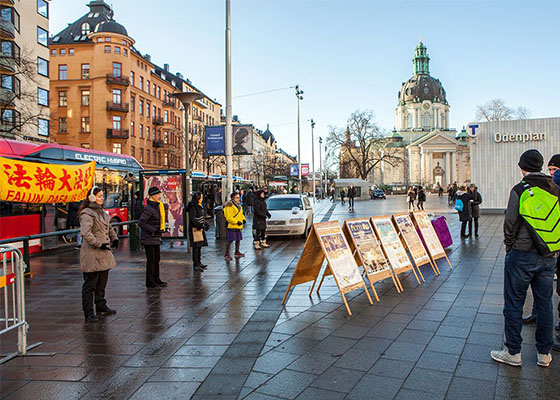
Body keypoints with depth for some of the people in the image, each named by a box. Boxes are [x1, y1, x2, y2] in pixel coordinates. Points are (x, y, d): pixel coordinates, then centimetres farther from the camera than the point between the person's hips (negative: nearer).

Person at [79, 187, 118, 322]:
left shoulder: (102, 212, 14)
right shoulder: (87, 214, -14)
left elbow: (109, 228, 29)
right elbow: (85, 233, -27)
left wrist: (114, 238, 14)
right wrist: (99, 244, -23)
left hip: (103, 253, 9)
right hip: (91, 255, -9)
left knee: (102, 282, 19)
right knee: (90, 284, -1)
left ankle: (101, 306, 33)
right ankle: (88, 313, 7)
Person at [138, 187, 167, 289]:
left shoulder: (157, 206, 13)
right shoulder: (149, 208, -17)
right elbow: (141, 223, -21)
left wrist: (160, 231, 17)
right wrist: (153, 230, -21)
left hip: (156, 238, 9)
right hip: (149, 239, -9)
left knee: (156, 259, 15)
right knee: (151, 260, -3)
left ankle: (156, 280, 25)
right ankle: (150, 283, 5)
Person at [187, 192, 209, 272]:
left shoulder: (199, 207, 16)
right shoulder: (193, 208, -14)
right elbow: (192, 219, -23)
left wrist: (206, 224, 9)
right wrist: (200, 225, -27)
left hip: (200, 229, 10)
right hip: (195, 229, -10)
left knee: (199, 246, 16)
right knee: (196, 247, -7)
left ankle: (198, 262, 26)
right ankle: (196, 265, -3)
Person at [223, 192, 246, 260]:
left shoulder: (239, 205, 14)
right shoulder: (230, 206, -16)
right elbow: (228, 217, -20)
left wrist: (243, 219, 8)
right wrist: (237, 222, -23)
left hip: (239, 226, 9)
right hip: (232, 226, -9)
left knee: (238, 239, 16)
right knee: (230, 240, -8)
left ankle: (237, 252, 32)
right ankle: (227, 254, 0)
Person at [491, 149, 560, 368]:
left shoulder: (520, 191, -12)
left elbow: (510, 223, -10)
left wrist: (509, 246, 5)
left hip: (523, 254, -5)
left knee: (513, 304, 5)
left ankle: (513, 352, 13)